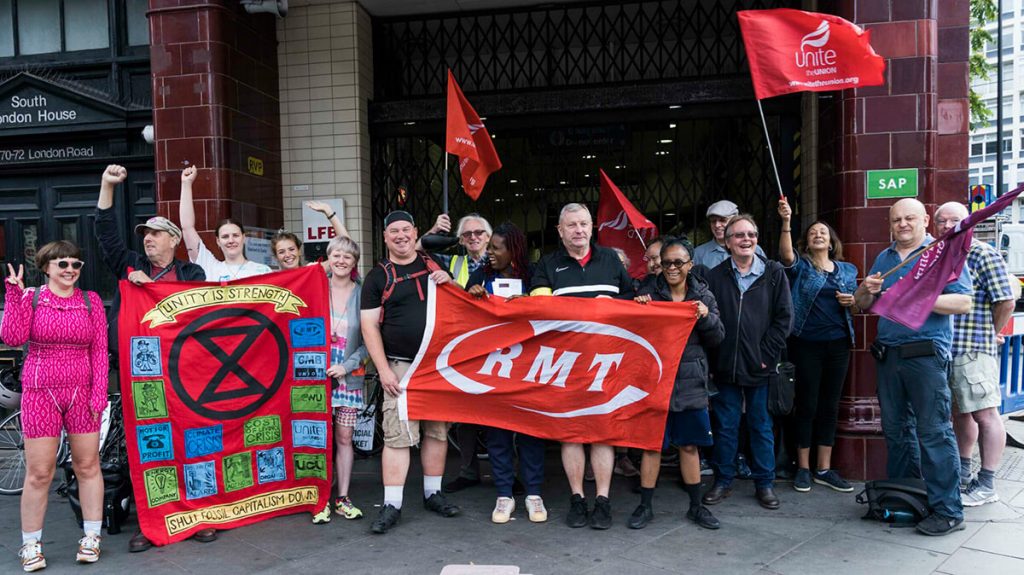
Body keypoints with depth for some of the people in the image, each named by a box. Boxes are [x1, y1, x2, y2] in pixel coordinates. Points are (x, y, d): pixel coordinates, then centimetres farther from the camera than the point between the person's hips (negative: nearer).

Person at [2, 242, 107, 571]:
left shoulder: (91, 301, 5)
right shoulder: (30, 298, 2)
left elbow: (99, 351, 2)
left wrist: (98, 393, -5)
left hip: (81, 393, 2)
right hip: (40, 393, -1)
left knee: (88, 466, 7)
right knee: (39, 473, 2)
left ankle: (91, 537, 20)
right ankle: (31, 544, 18)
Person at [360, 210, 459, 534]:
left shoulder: (434, 266, 13)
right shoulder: (378, 277, 4)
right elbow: (369, 326, 0)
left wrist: (448, 283, -3)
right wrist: (383, 369, -9)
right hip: (401, 366, -3)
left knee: (437, 431, 9)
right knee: (397, 435, -8)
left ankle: (433, 494, 23)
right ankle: (392, 506, 0)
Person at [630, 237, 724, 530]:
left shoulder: (703, 295, 4)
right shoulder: (650, 294, 0)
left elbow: (717, 339, 3)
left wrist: (706, 317, -15)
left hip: (691, 382, 2)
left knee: (690, 445, 11)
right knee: (651, 445, 4)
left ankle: (696, 506, 25)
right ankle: (645, 506, 17)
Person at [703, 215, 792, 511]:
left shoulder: (774, 273, 2)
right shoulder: (715, 276, 3)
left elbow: (784, 317, -1)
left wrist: (767, 354, -7)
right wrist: (715, 354, -7)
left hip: (760, 365, 0)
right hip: (726, 365, 1)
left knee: (761, 426, 9)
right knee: (725, 425, 9)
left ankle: (765, 483, 22)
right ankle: (723, 481, 21)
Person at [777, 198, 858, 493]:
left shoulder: (848, 269, 13)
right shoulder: (800, 265, 2)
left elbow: (858, 305, 19)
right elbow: (785, 253, -21)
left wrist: (852, 301, -5)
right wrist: (786, 222, -33)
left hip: (838, 344, 4)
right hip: (806, 344, -4)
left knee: (830, 406, 9)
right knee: (807, 405, 0)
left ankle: (824, 469, 18)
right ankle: (803, 468, 11)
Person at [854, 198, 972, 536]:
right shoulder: (884, 258, 18)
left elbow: (963, 302, -10)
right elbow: (863, 305, 19)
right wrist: (867, 290, -3)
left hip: (926, 353, -6)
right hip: (888, 354, 6)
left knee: (934, 432, -6)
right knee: (896, 429, 13)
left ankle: (948, 511, 1)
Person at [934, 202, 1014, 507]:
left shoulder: (983, 254, -8)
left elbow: (1006, 301, -10)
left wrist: (987, 335, -1)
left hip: (974, 351, -7)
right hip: (942, 350, 7)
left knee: (984, 414, -1)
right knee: (959, 413, 17)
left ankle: (987, 485, 6)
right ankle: (962, 475, 28)